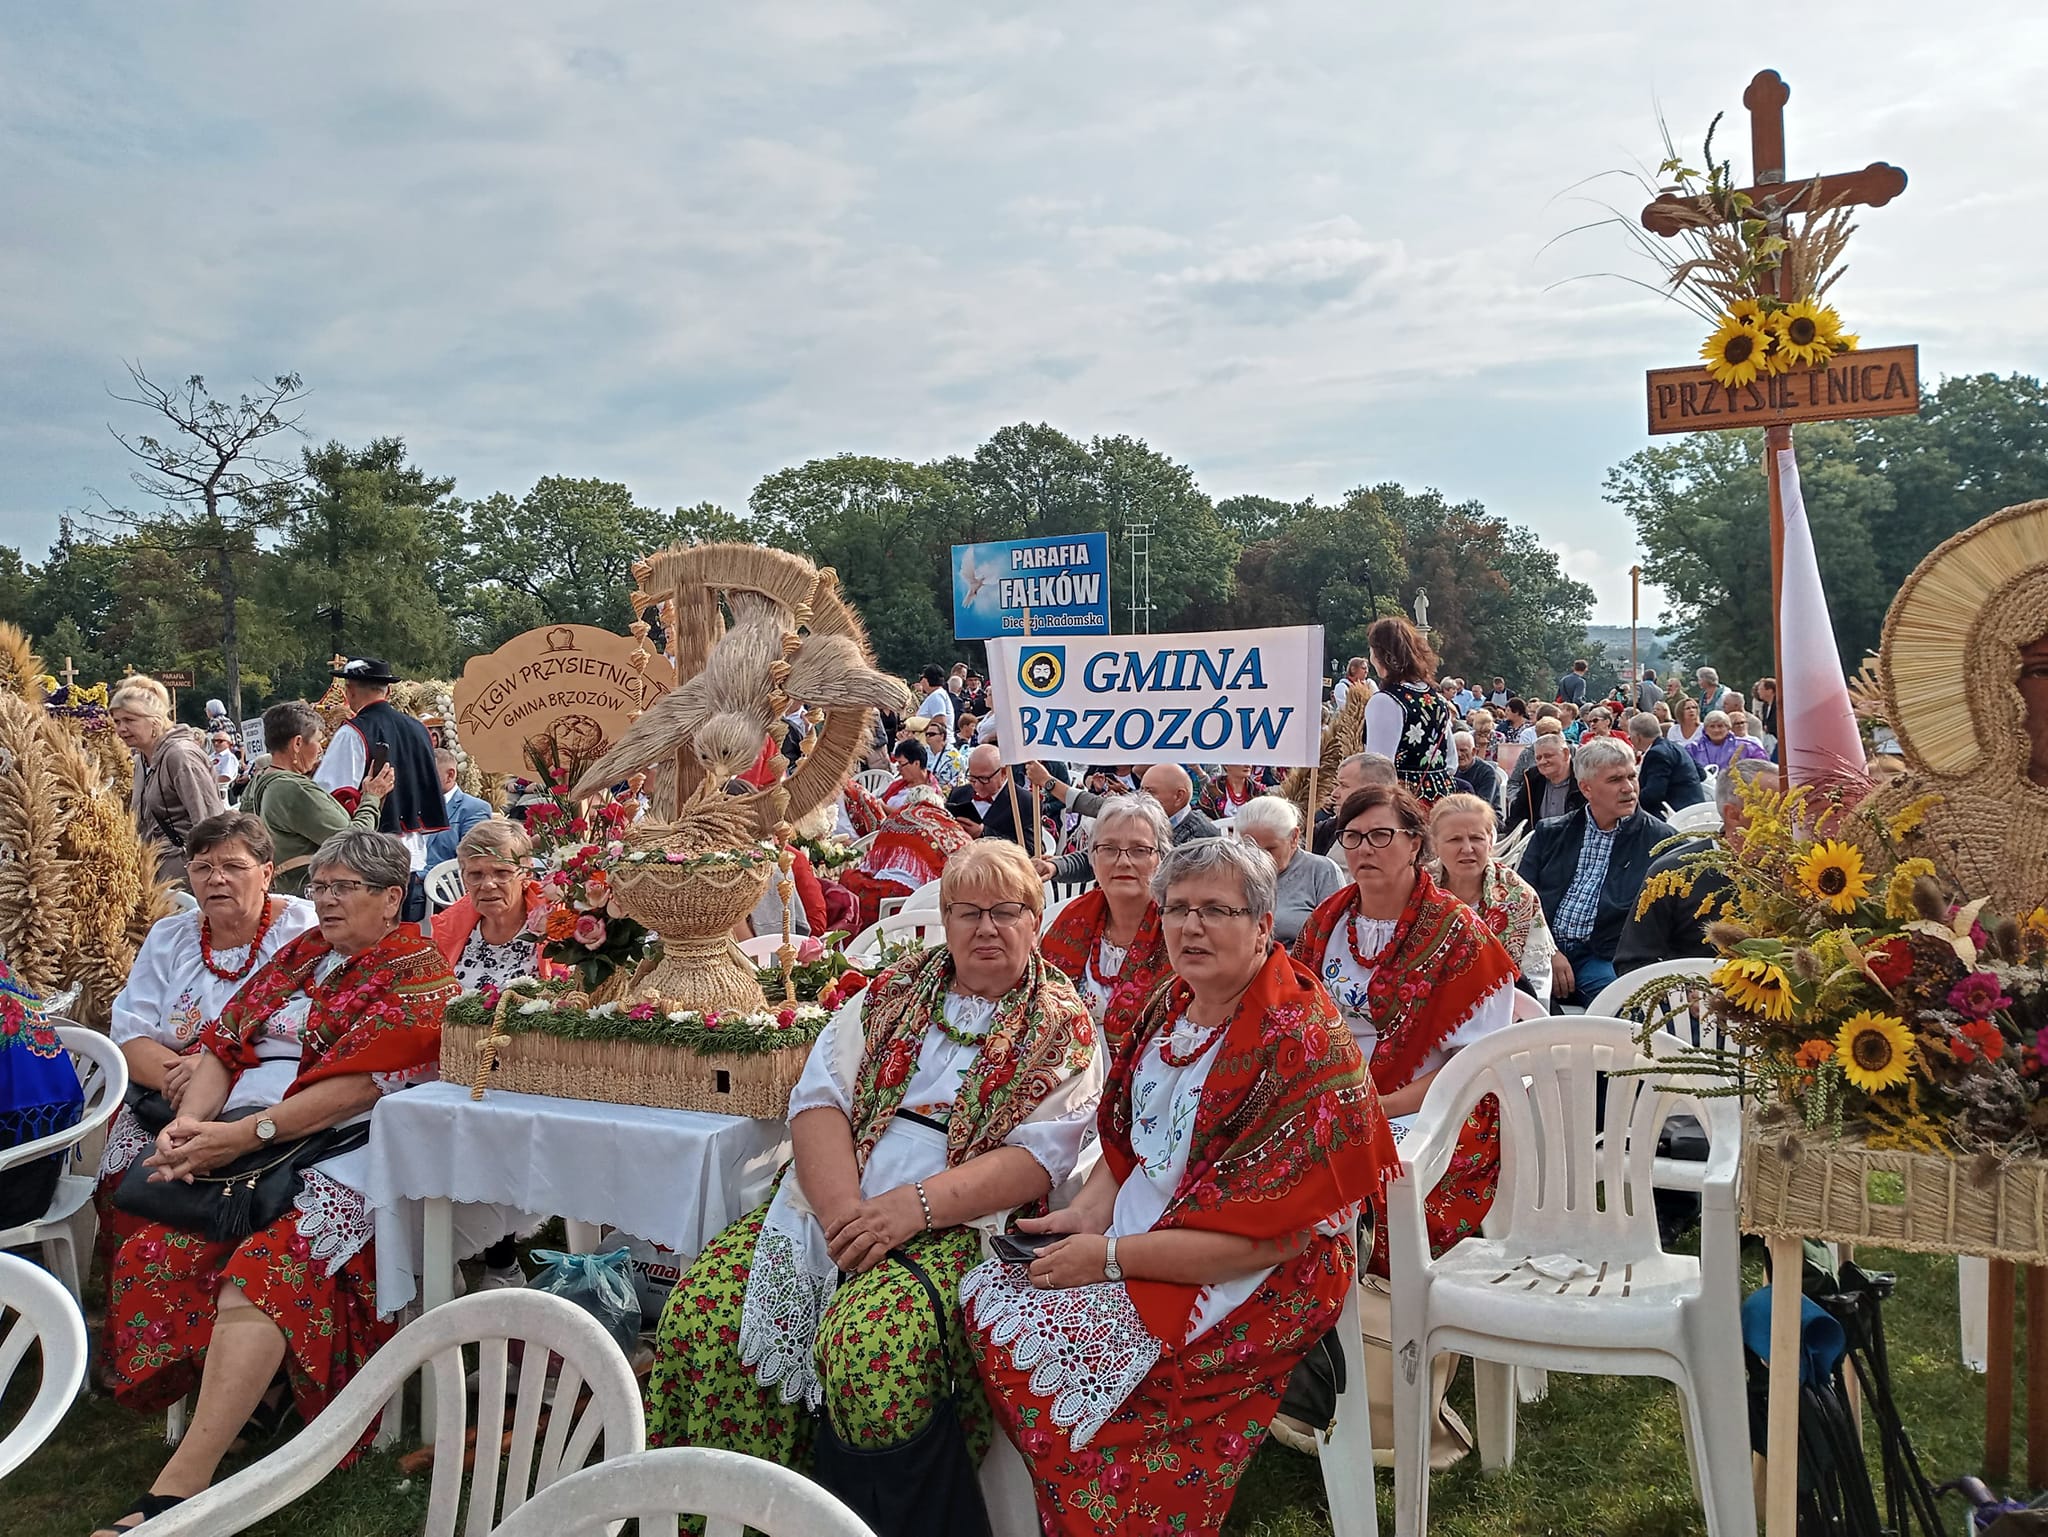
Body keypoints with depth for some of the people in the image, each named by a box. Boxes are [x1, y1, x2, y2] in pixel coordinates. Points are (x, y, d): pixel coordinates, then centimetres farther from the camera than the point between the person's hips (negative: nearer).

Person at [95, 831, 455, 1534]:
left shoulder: (416, 974, -1)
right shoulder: (299, 955, 22)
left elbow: (356, 1084, -12)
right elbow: (224, 1043, 14)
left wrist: (245, 1133, -18)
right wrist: (189, 1120, -5)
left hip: (339, 1154, -7)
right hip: (235, 1146, 7)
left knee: (264, 1263, -30)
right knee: (150, 1251, -18)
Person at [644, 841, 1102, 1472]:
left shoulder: (1064, 1027, 7)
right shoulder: (893, 993, 16)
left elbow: (1038, 1157, -5)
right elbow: (820, 1097, 5)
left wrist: (916, 1205, -19)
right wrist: (845, 1208, -14)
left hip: (953, 1225, -4)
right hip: (829, 1201, 4)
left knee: (870, 1349, -33)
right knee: (698, 1313, -18)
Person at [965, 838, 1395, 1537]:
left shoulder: (1302, 1043, -20)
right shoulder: (1170, 1007, 5)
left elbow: (1267, 1235, -22)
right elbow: (1126, 1139, 16)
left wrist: (1111, 1255, -20)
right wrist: (1090, 1210, -5)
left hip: (1259, 1279, -8)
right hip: (1144, 1228, 8)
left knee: (1032, 1349, -21)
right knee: (983, 1293, -7)